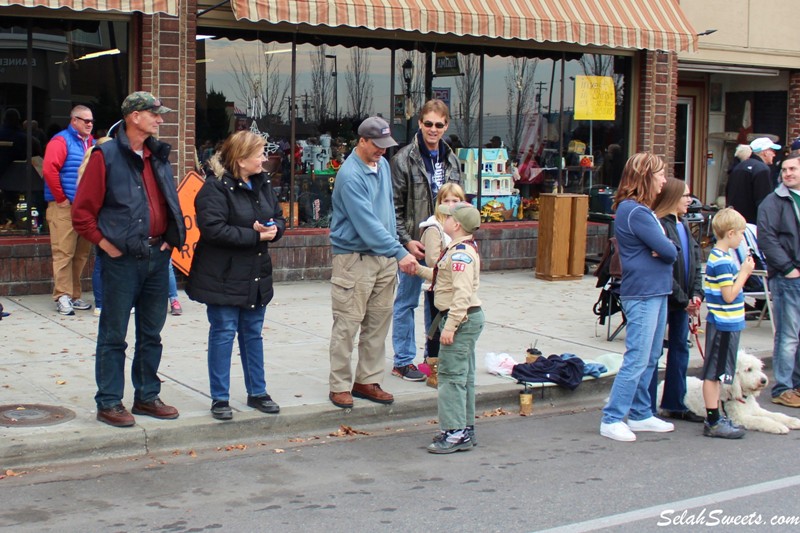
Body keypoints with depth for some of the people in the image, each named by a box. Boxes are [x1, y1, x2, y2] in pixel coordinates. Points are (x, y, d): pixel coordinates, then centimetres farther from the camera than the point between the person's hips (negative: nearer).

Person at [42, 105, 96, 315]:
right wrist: (61, 198, -15)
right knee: (64, 252, -8)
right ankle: (62, 296, -5)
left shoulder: (92, 144, 16)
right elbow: (49, 170, -18)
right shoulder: (61, 141, -5)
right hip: (64, 208, -7)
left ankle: (74, 295, 16)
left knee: (82, 253, 9)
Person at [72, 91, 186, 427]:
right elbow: (82, 211, -9)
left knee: (151, 334, 14)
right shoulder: (106, 156, -8)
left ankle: (147, 396, 25)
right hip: (122, 258, -6)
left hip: (157, 257, 7)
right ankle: (108, 403, 10)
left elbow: (171, 204, 21)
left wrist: (172, 237, 8)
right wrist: (105, 243, -13)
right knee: (114, 336, 1)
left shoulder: (159, 157, 12)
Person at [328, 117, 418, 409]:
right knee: (347, 325, -2)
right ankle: (340, 386, 7)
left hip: (384, 257, 8)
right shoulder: (350, 175, -18)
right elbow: (367, 222, -24)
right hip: (354, 258, -8)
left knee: (378, 322, 11)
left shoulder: (383, 165, 9)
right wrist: (399, 253, -25)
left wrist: (395, 248, 14)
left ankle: (367, 381, 20)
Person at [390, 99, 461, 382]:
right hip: (414, 242, -5)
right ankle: (403, 361, 14)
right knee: (406, 301, 5)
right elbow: (395, 206, -9)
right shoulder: (405, 158, -8)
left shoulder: (450, 159, 10)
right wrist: (406, 240, -16)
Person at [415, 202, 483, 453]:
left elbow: (462, 293, -26)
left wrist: (450, 326, -26)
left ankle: (455, 433, -5)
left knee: (451, 376, -8)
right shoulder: (461, 249, 15)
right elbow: (442, 278, 23)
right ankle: (465, 429, 22)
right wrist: (418, 270, 22)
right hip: (467, 320, 11)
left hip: (462, 319, -11)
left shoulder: (460, 253, -19)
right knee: (464, 376, 15)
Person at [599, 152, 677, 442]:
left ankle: (640, 415, 24)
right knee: (637, 360, -8)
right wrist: (666, 249, 2)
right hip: (642, 295, -10)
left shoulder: (641, 210, 14)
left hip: (656, 293, 10)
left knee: (650, 359, 15)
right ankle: (611, 420, -2)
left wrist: (662, 249, -10)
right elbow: (669, 251, -19)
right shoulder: (635, 212, -18)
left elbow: (668, 249, 11)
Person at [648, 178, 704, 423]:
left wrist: (696, 294, -1)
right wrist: (683, 300, -15)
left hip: (683, 300, 9)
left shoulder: (684, 225, 12)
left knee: (680, 347, 14)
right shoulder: (659, 226, -17)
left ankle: (674, 404, 25)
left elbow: (696, 261, 12)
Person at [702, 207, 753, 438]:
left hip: (725, 323, 10)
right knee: (713, 373, -4)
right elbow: (729, 295, -20)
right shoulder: (722, 261, -19)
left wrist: (743, 272, 7)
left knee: (715, 373, 14)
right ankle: (713, 423, 0)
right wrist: (745, 272, -13)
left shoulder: (720, 257, 12)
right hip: (724, 324, -10)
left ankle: (715, 417, 22)